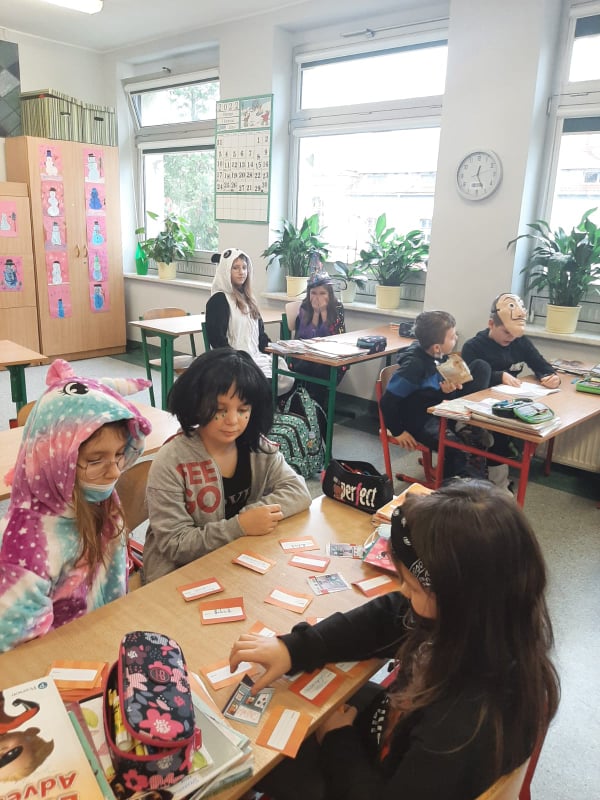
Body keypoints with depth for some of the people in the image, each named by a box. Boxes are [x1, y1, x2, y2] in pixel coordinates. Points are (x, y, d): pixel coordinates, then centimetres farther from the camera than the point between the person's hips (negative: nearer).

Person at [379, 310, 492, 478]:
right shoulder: (414, 365, -27)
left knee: (481, 367, -3)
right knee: (456, 449, -34)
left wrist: (447, 389, -14)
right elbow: (388, 402, -25)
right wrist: (398, 431, -14)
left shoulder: (437, 355, -5)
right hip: (419, 419, -8)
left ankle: (469, 428, -10)